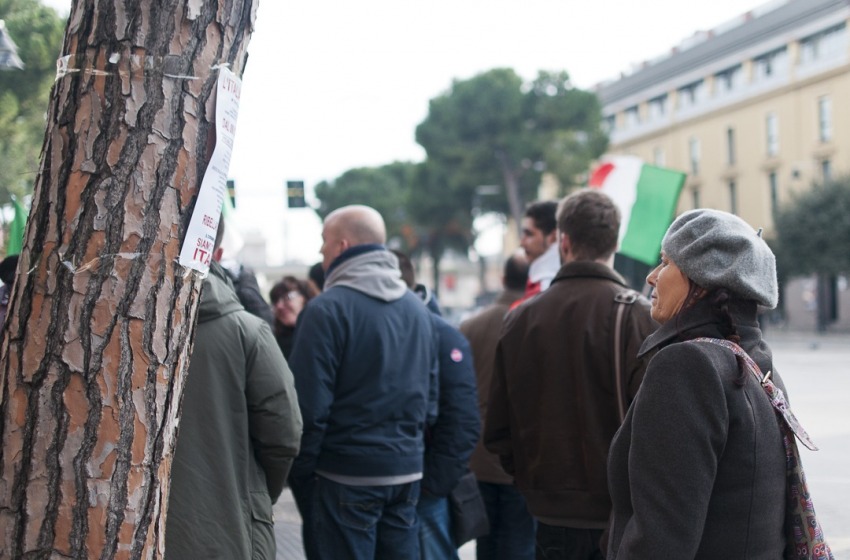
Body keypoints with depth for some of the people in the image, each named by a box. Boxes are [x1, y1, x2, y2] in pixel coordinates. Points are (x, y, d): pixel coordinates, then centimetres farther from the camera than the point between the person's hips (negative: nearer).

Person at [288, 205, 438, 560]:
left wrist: (301, 469, -4)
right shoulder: (417, 309, 9)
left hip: (347, 476, -6)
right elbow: (431, 399, 14)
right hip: (408, 471, 6)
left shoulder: (327, 309, -13)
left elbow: (309, 405, -15)